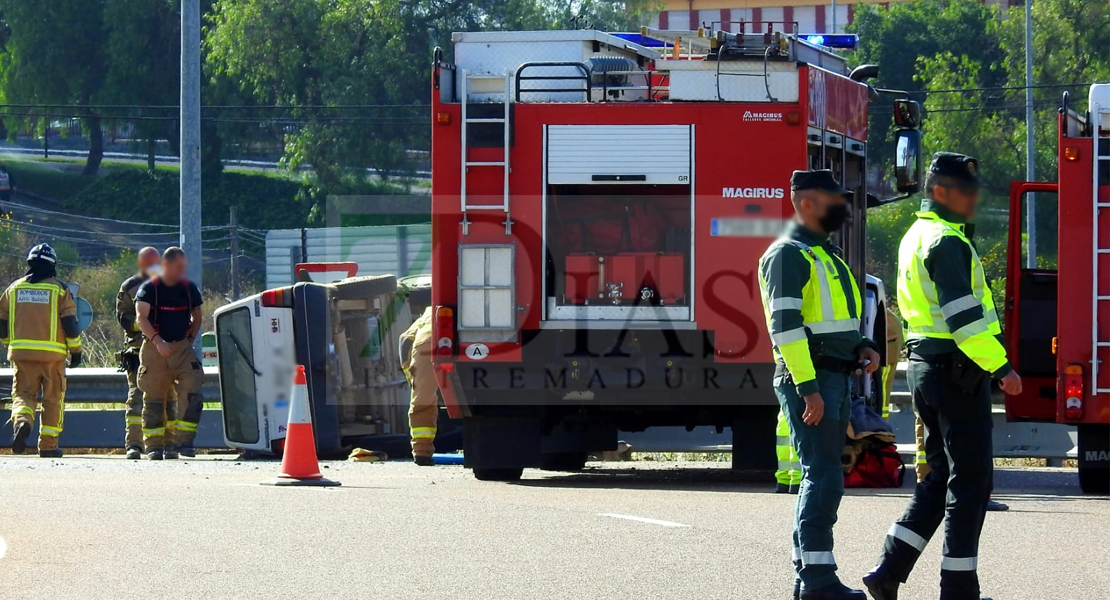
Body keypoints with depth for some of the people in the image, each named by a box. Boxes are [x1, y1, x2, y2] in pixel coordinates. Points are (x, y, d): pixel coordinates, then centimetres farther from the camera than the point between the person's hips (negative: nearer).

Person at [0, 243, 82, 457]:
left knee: (23, 393, 7)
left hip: (22, 352, 2)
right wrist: (75, 350, 7)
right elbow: (70, 323, -4)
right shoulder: (59, 289, -1)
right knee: (53, 399, 8)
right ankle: (48, 445, 9)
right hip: (52, 353, -2)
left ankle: (21, 421, -25)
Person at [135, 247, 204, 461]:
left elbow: (197, 317, 22)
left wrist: (190, 339, 9)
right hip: (154, 348, -3)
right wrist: (158, 341, -27)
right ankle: (153, 445, 6)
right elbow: (142, 318, -15)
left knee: (192, 394, -11)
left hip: (182, 347, 3)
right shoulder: (149, 289, -4)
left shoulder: (189, 289, 9)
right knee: (154, 399, 1)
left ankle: (184, 441, -8)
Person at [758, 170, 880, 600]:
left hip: (834, 379, 10)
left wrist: (861, 348, 8)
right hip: (808, 378, -10)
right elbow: (785, 323, -19)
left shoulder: (825, 255, 20)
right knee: (823, 476, -14)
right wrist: (807, 387, -24)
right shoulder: (789, 255, -11)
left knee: (822, 477, 10)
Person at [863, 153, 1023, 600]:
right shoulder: (947, 241, -15)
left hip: (925, 366, 10)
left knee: (941, 475, 14)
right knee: (970, 479, -3)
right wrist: (1000, 366, -21)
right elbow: (963, 315, -22)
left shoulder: (917, 236, 17)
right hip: (957, 370, -10)